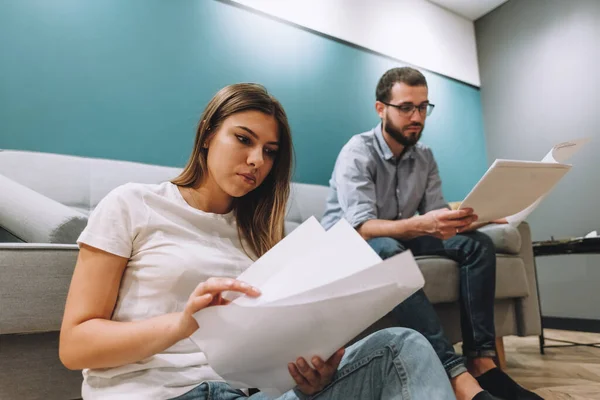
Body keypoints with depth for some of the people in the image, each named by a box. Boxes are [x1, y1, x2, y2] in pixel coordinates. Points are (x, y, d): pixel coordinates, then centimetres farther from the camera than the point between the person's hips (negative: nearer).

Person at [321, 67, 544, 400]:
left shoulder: (424, 156, 3)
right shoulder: (357, 153, -18)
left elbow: (436, 218, -3)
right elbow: (361, 228, -29)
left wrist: (466, 219, -26)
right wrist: (419, 225, -45)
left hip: (402, 238, 6)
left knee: (478, 244, -12)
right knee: (389, 250, -40)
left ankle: (481, 359, -20)